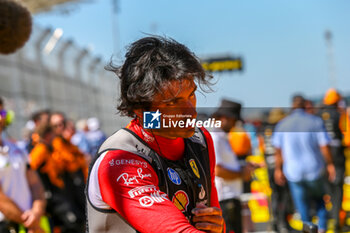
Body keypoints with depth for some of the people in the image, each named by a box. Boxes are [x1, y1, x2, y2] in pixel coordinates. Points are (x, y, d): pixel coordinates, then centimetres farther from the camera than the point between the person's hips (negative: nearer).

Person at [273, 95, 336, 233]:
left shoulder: (282, 125, -1)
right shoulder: (316, 121, -7)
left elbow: (278, 150, 2)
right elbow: (324, 146, -9)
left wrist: (278, 169, 13)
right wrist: (330, 165, 4)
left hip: (293, 171, 1)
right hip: (314, 170, -1)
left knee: (302, 207, 10)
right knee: (319, 198, 21)